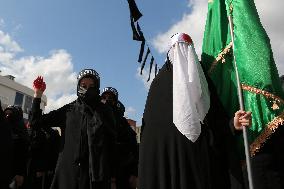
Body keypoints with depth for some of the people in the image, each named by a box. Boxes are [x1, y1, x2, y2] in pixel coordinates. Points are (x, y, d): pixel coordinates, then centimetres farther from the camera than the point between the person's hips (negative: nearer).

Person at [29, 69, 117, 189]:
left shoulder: (105, 112, 2)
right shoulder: (68, 110, 8)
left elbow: (112, 146, -3)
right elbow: (35, 122, 9)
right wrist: (38, 95, 1)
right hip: (67, 174, 2)